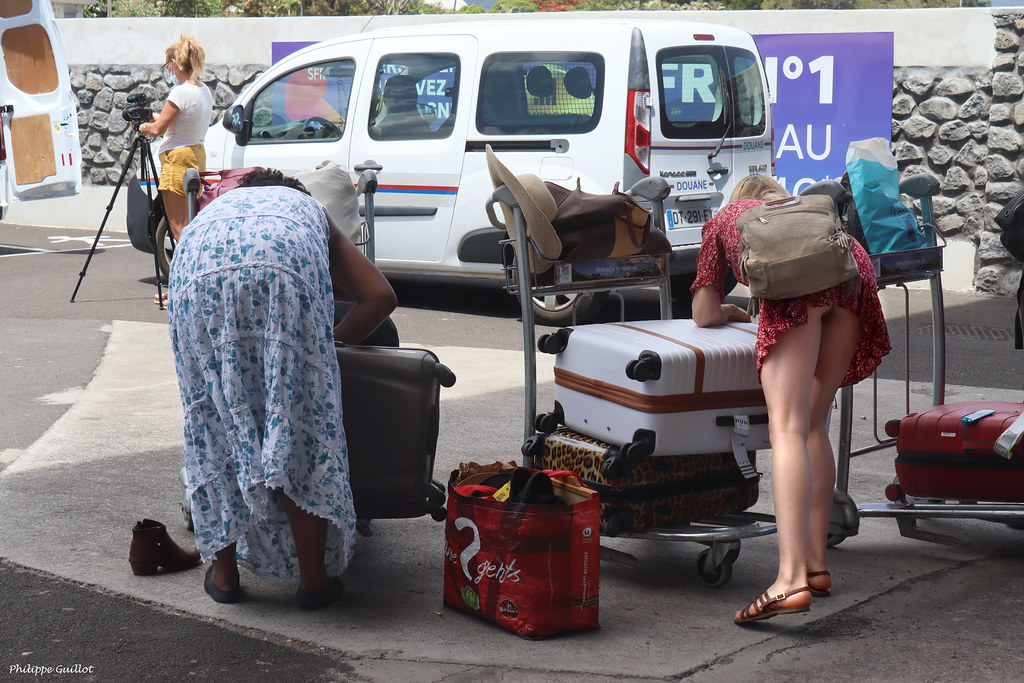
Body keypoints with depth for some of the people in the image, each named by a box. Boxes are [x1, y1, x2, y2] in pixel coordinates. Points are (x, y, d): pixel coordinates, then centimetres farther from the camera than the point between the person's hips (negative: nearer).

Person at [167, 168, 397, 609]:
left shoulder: (216, 206, 46)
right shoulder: (310, 212, 42)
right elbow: (380, 296, 27)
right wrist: (333, 340, 39)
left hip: (199, 274, 2)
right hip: (284, 271, -2)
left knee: (215, 418, 16)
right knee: (300, 422, 8)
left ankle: (224, 572, 24)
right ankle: (314, 579, 15)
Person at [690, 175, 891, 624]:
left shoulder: (725, 218, 36)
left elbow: (704, 314, 33)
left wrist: (732, 312, 53)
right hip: (852, 266, 5)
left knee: (788, 429, -14)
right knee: (814, 425, 15)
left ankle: (792, 578, -27)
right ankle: (816, 562, 12)